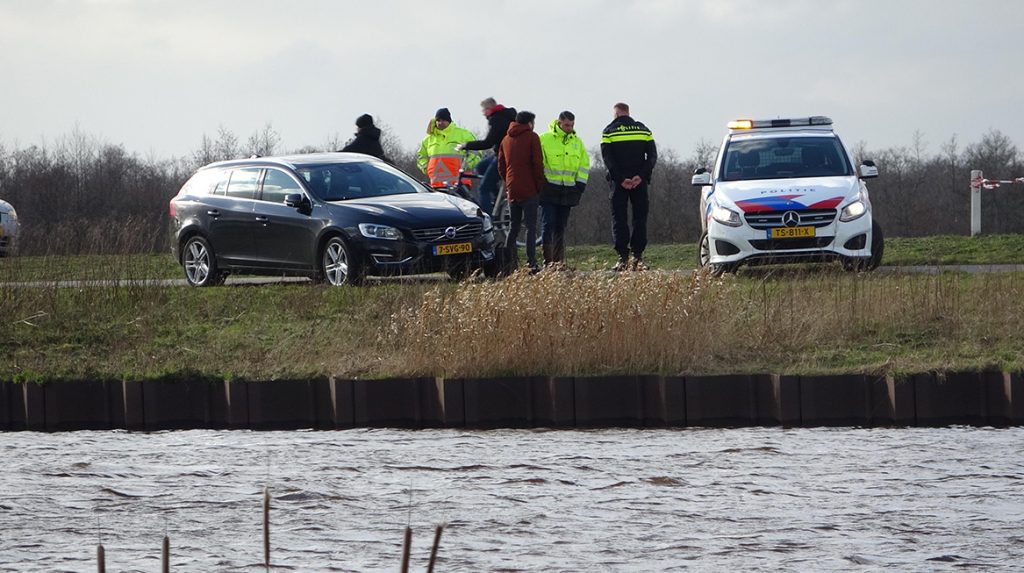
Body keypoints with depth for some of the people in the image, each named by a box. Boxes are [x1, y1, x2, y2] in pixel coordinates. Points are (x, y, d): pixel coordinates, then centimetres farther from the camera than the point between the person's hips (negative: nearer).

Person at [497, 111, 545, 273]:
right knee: (531, 227, -6)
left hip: (512, 191, 5)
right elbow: (538, 164, -9)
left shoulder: (506, 140, 14)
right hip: (529, 190, -5)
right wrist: (540, 186, -2)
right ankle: (531, 264, -12)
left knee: (514, 226, 14)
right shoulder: (531, 137, -3)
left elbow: (501, 166, 14)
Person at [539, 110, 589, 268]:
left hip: (568, 190, 5)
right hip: (549, 189, -5)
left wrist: (580, 184, 10)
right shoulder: (544, 139, -3)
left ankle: (558, 260, 11)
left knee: (560, 227, 8)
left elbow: (584, 164, 20)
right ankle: (548, 261, -10)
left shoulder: (577, 142, 13)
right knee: (548, 225, -9)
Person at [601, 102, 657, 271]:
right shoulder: (643, 130, 9)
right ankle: (638, 258, -1)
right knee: (640, 219, 7)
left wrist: (621, 179, -13)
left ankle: (623, 258, -7)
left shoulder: (609, 132, 1)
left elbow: (608, 159, -9)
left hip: (619, 182, -2)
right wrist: (641, 176, -9)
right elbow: (652, 156, 0)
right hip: (640, 181, 2)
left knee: (619, 219, 2)